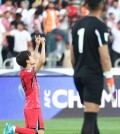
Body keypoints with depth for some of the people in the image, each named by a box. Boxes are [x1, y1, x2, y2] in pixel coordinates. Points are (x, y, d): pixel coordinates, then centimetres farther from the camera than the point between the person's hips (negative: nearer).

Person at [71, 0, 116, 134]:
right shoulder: (100, 26, -11)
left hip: (79, 76, 7)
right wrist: (109, 79, -12)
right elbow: (104, 56, -15)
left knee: (91, 114, 18)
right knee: (90, 116, -9)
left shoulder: (77, 25, 10)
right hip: (94, 75, -7)